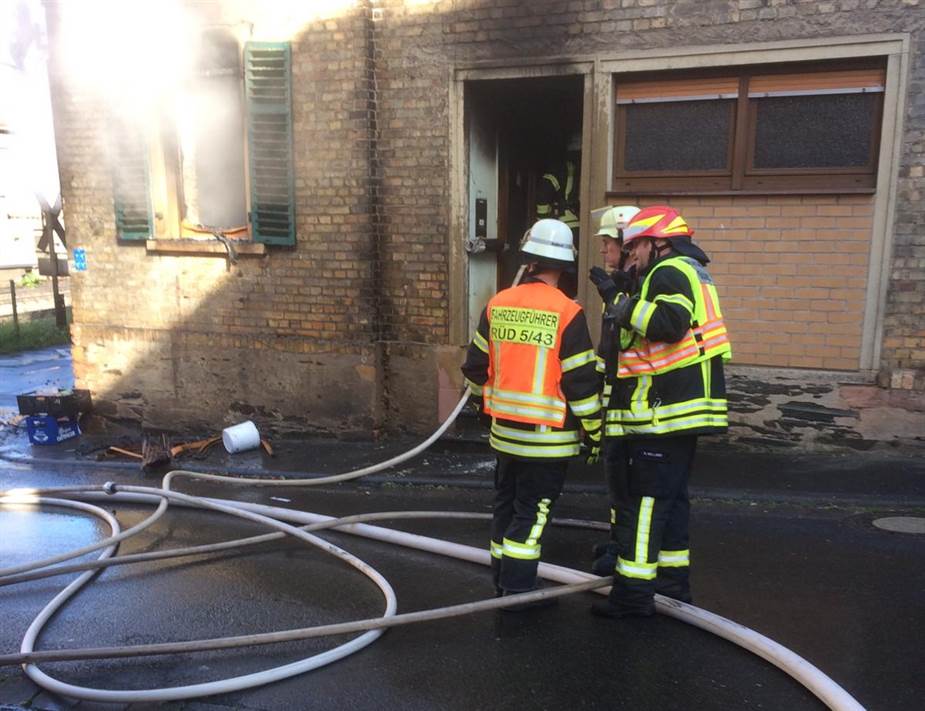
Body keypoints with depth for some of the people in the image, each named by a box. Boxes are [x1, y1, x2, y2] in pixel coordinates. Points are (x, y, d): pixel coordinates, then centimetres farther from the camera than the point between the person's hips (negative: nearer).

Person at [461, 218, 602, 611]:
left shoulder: (497, 305, 1)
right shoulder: (567, 313, -15)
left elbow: (477, 366, 9)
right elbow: (581, 382, -13)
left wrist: (487, 402, 27)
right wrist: (593, 431, -1)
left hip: (504, 429, 5)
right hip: (547, 435, -5)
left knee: (506, 504, 18)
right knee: (532, 511, 4)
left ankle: (502, 579, 30)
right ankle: (516, 591, 10)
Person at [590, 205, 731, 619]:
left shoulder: (670, 272, -9)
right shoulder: (687, 273, 23)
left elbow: (671, 322, -28)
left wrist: (631, 310, -15)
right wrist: (623, 296, 13)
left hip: (663, 414, -11)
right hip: (682, 411, 11)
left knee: (644, 501, -5)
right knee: (671, 498, 17)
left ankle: (633, 593, 1)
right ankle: (674, 584, 28)